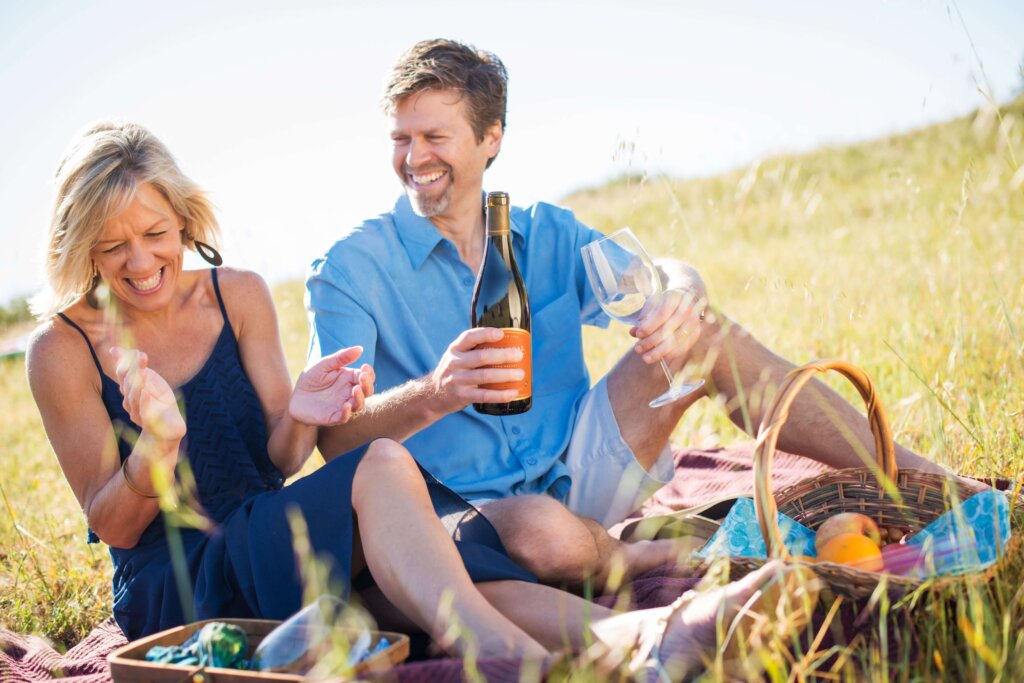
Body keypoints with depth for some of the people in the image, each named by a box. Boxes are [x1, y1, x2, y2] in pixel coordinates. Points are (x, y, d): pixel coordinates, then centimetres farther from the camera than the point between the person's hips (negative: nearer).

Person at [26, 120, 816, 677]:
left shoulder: (239, 296, 7)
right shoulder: (64, 348, -3)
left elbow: (277, 464, 5)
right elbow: (112, 524, -4)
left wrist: (298, 420, -18)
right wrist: (154, 445, -25)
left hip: (271, 537, 4)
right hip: (169, 588, -4)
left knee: (435, 562, -30)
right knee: (382, 467, -33)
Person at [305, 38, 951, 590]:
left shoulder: (547, 235, 10)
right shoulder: (351, 267, -5)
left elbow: (655, 274, -5)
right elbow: (334, 435, -17)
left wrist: (679, 296, -31)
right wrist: (436, 394, -37)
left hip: (578, 472, 4)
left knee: (700, 330, -13)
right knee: (542, 533, -40)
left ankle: (915, 479, -11)